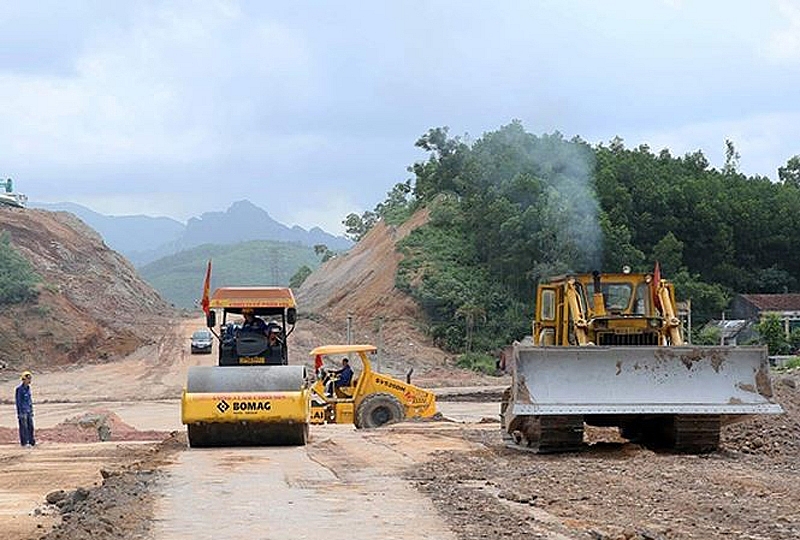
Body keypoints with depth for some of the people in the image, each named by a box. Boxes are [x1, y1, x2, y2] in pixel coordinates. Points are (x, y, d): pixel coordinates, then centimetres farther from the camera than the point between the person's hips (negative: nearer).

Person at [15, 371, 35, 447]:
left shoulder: (28, 388, 10)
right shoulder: (19, 389, -14)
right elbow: (18, 401, -14)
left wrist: (31, 410, 17)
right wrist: (20, 413, -17)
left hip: (28, 411, 8)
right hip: (22, 410, -7)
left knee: (30, 426, 9)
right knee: (24, 427, -3)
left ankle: (31, 441, 16)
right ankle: (24, 442, 2)